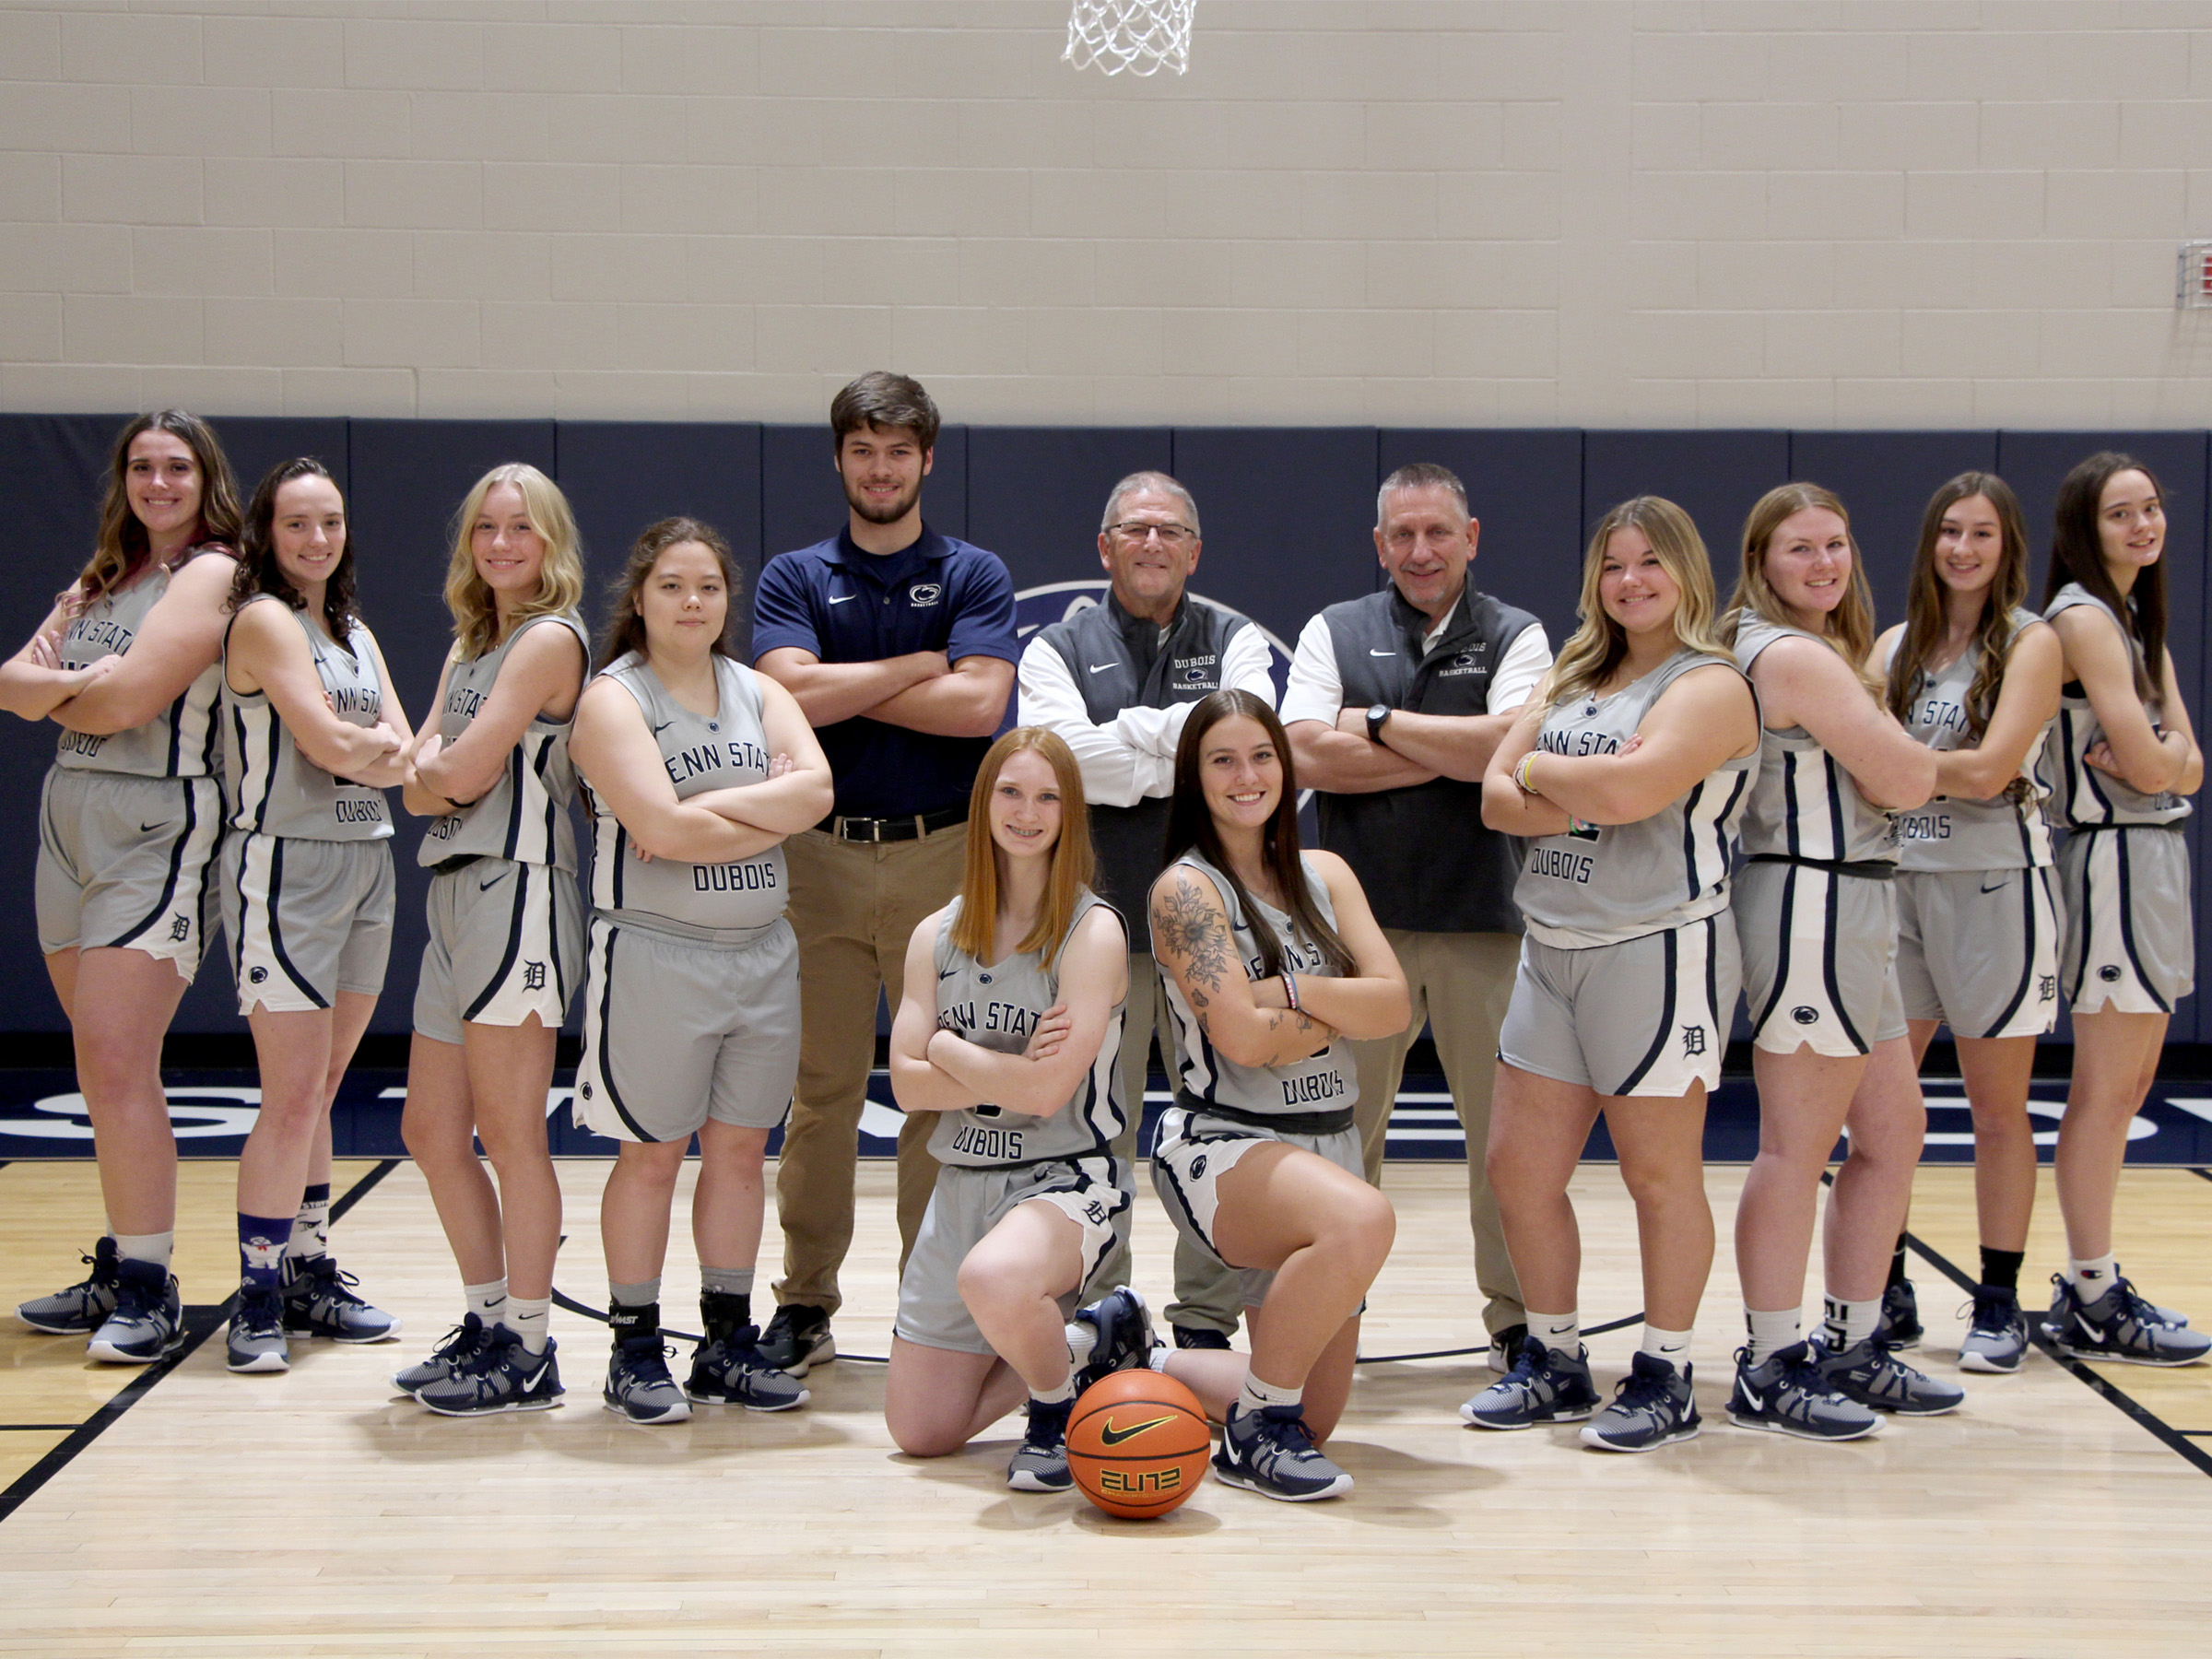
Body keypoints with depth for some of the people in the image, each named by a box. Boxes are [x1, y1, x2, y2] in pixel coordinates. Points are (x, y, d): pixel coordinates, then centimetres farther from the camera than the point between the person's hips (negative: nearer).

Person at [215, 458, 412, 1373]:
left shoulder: (356, 633, 17)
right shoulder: (264, 619, -6)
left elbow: (404, 757, 7)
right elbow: (328, 744, -15)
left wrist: (356, 746, -10)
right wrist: (380, 742, 3)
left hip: (367, 865, 7)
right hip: (285, 862, -7)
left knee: (320, 1091, 11)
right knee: (293, 1097, -9)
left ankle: (309, 1270, 19)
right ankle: (256, 1297, -2)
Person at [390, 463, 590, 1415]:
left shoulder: (550, 639, -8)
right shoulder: (467, 647, 20)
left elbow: (461, 774, -13)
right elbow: (419, 787, 11)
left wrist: (434, 766, 6)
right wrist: (441, 771, -8)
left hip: (518, 890, -9)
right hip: (456, 894, 9)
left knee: (509, 1134, -5)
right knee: (431, 1133, 11)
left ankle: (529, 1355, 3)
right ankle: (487, 1325, 22)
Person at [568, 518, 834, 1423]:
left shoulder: (758, 693, 11)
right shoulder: (613, 699, -6)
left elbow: (815, 789, -7)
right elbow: (663, 828, -19)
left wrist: (711, 809, -16)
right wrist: (769, 812, -9)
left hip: (763, 950, 5)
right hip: (655, 953, -5)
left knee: (740, 1147, 9)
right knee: (652, 1153, 1)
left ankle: (728, 1340, 19)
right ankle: (635, 1350, 12)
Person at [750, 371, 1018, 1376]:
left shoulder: (974, 576, 6)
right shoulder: (794, 578, 9)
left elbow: (980, 702, -11)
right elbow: (790, 691, -10)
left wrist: (843, 688, -7)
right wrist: (919, 666, -6)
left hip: (942, 855, -1)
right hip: (821, 855, 1)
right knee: (820, 1091, 4)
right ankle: (804, 1305, 12)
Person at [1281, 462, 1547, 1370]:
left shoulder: (1513, 637, 6)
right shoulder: (1334, 632, 8)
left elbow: (1512, 748, -13)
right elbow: (1307, 753, -7)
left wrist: (1381, 724, -7)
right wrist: (1454, 753, -7)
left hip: (1484, 920, -1)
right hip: (1361, 918, 1)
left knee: (1504, 1127, 3)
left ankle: (1519, 1318, 14)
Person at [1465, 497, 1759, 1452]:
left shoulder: (1709, 685, -7)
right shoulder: (1574, 681, 16)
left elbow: (1632, 790, -23)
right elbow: (1496, 799, 7)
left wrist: (1540, 770, -5)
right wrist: (1582, 795, -12)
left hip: (1659, 951, -8)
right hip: (1552, 948, 8)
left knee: (1659, 1174, 1)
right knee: (1519, 1167, 8)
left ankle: (1665, 1380, 13)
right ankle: (1555, 1364, 23)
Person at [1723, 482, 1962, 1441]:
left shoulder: (1807, 650, 17)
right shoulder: (1794, 656, -16)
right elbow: (1907, 779, -15)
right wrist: (1911, 757, 5)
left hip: (1846, 910, 11)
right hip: (1813, 904, -11)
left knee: (1894, 1130, 15)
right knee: (1797, 1150, -4)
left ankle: (1852, 1348, 23)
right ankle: (1771, 1371, 4)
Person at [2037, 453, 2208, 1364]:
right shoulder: (2083, 618, -12)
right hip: (2116, 857, -10)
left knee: (2126, 1085, 12)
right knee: (2106, 1090, -5)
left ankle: (2091, 1288, 19)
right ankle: (2093, 1309, 1)